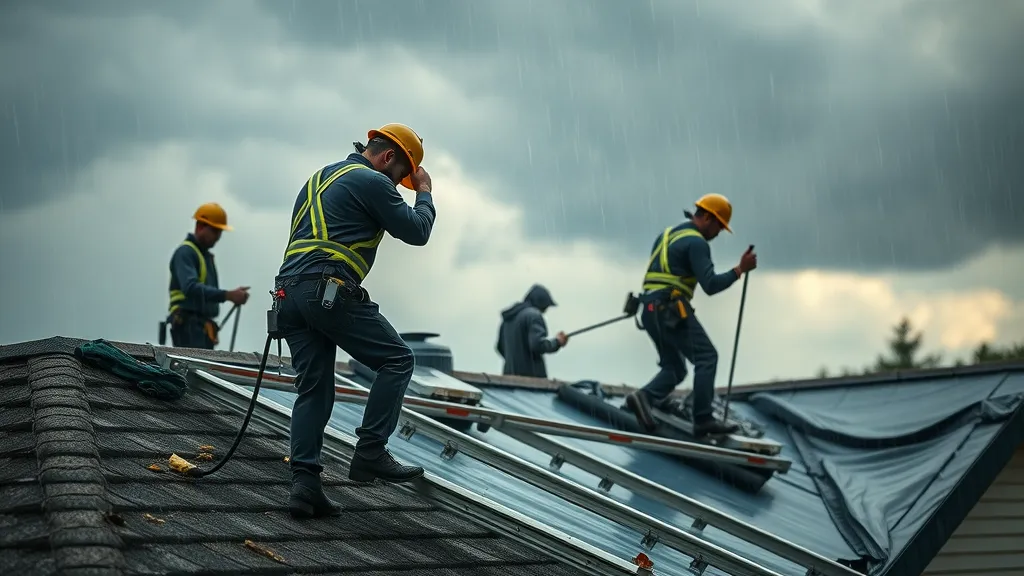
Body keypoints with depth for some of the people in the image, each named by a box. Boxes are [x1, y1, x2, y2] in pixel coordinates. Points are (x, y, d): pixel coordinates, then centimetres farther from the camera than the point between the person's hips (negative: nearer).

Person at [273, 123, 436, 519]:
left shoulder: (321, 177, 27)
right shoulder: (372, 182, 0)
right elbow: (417, 231, 2)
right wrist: (424, 193, 18)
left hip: (289, 293, 9)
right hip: (330, 292, -8)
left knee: (313, 390, 7)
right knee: (396, 359, 2)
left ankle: (304, 485, -2)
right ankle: (370, 453, -5)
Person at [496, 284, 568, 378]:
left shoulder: (509, 317, 18)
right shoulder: (533, 315, -8)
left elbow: (500, 347, 25)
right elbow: (538, 344, -19)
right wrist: (557, 342, -3)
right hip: (532, 375, -8)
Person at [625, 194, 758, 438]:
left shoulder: (668, 234, 22)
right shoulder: (696, 242, -7)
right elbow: (710, 285, -16)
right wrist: (740, 269, -12)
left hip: (651, 311, 9)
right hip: (673, 309, -9)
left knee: (674, 368, 12)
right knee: (706, 357, -6)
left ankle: (644, 397, -13)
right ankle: (703, 419, -12)